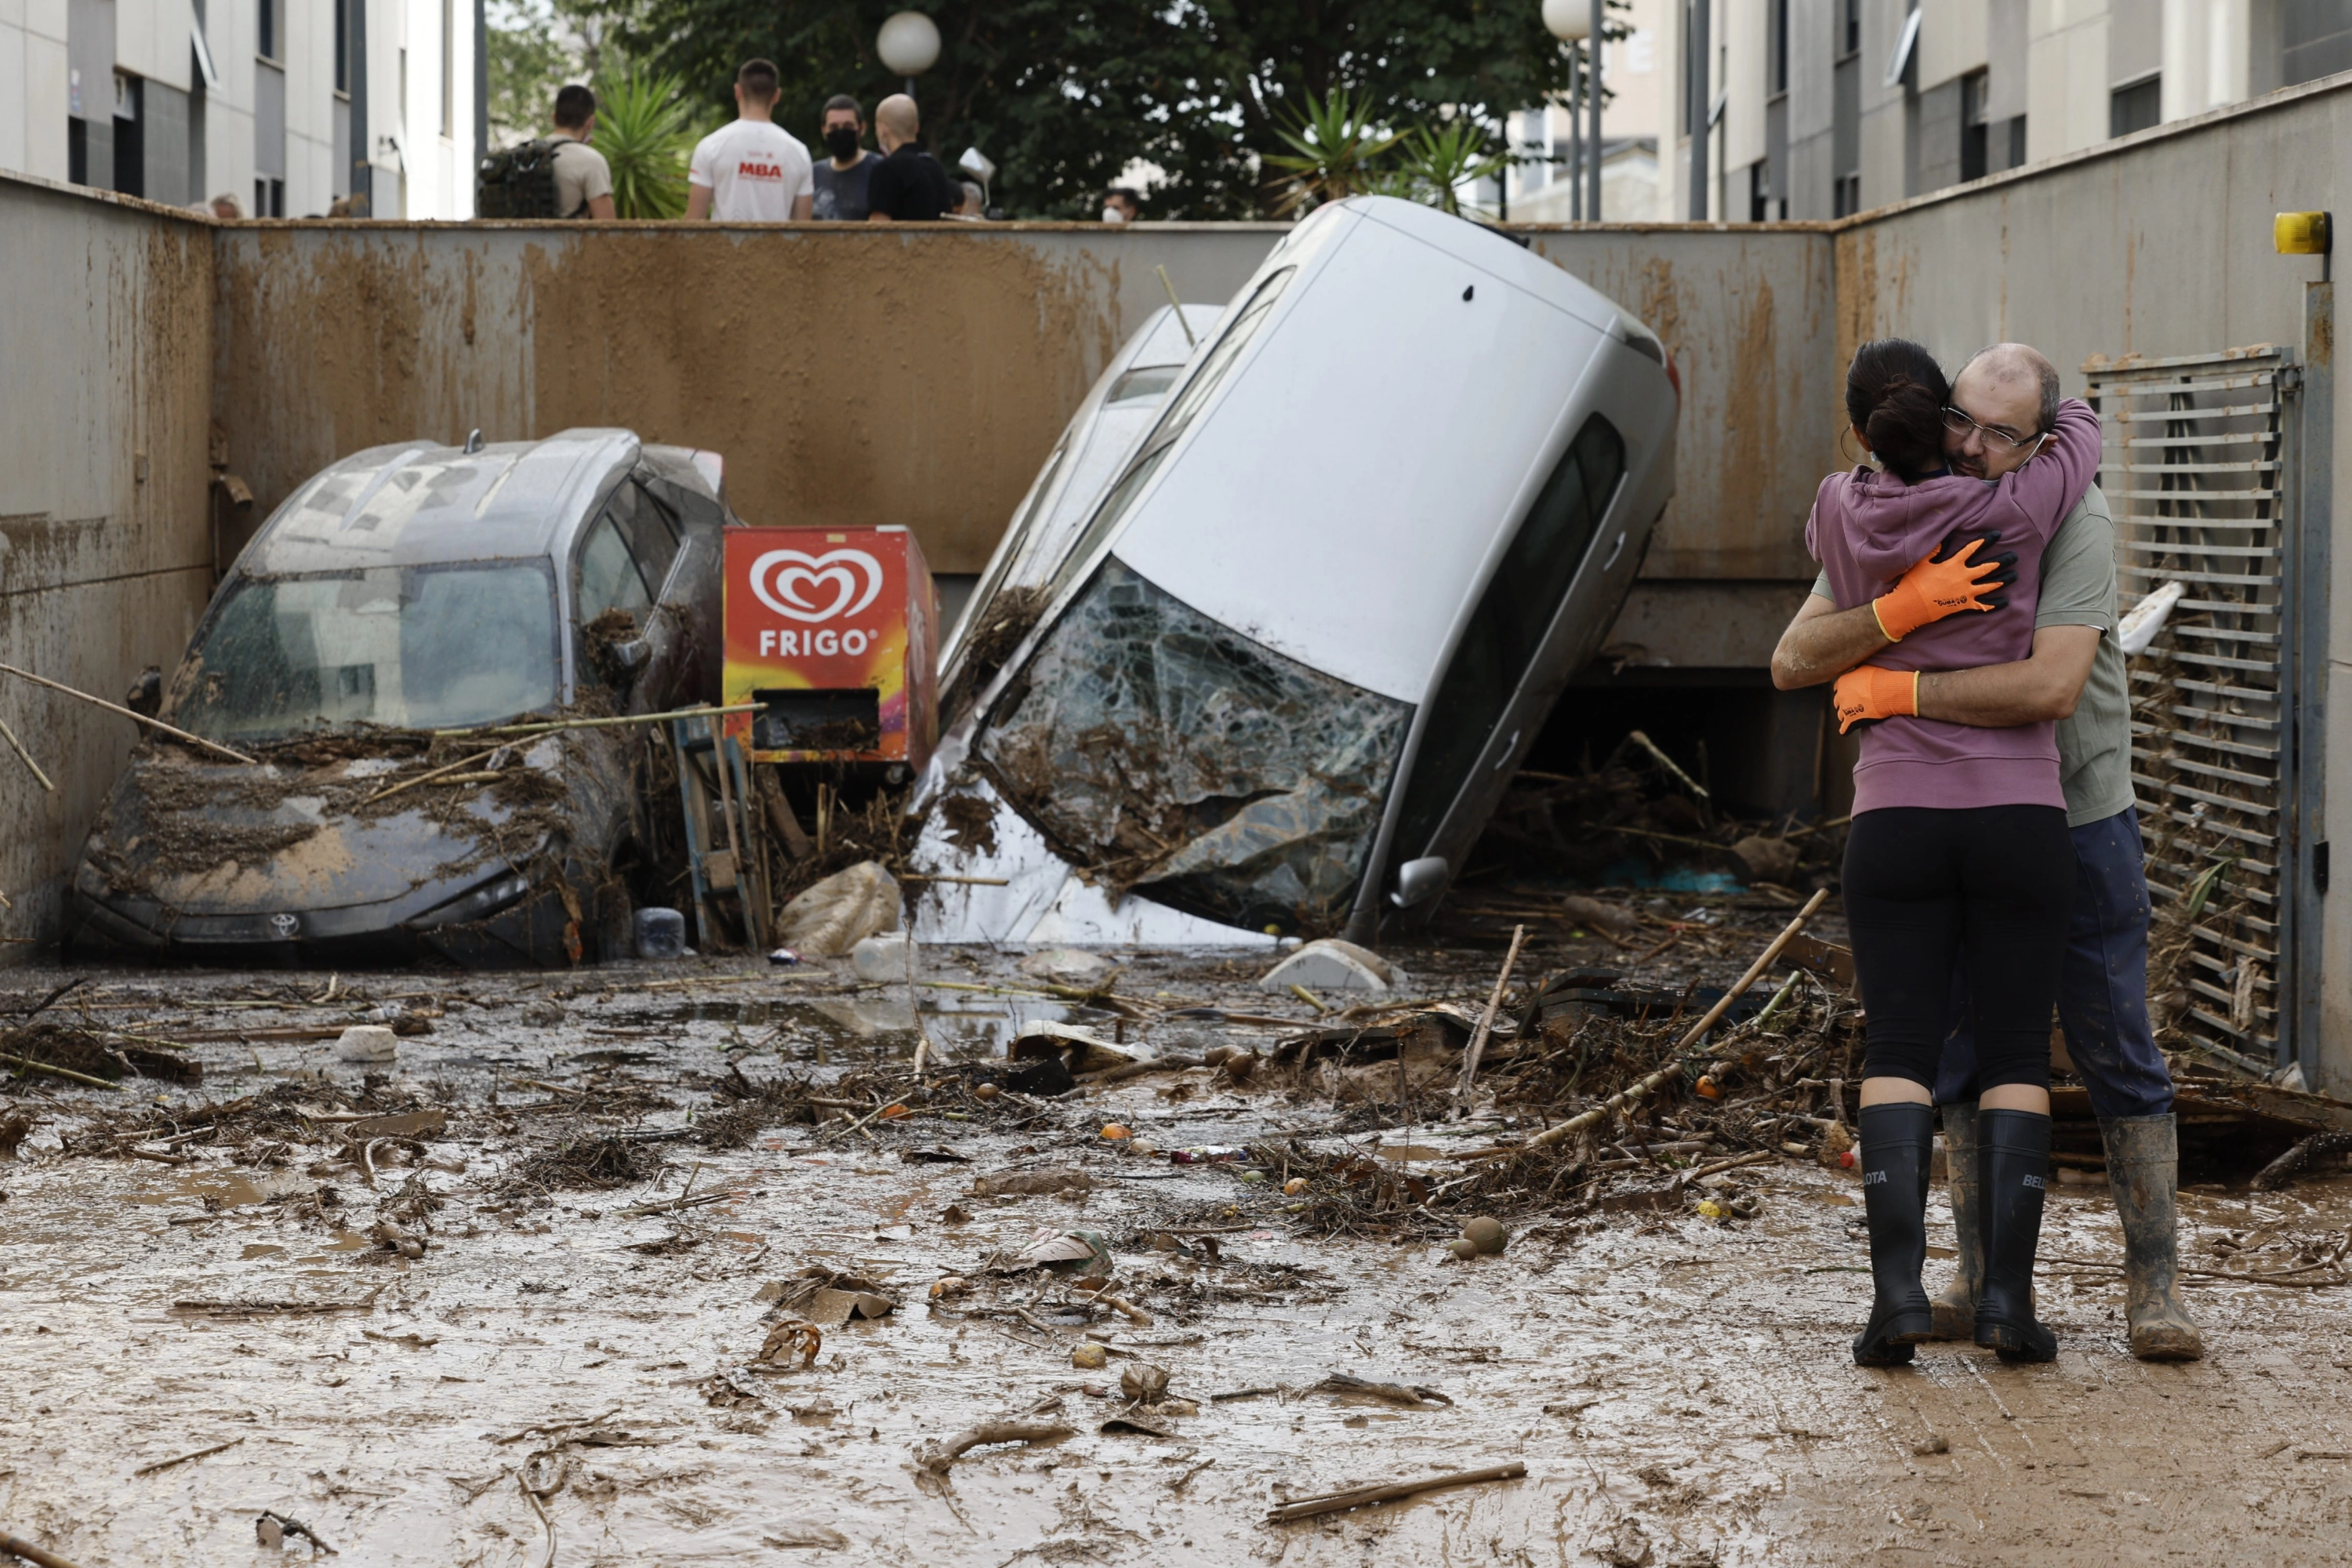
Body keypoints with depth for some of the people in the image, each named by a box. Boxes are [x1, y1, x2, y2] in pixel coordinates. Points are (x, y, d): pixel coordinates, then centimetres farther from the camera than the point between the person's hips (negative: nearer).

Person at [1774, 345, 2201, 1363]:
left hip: (2078, 821, -4)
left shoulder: (2074, 520, -20)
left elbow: (2052, 686, -34)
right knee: (1965, 1052, 7)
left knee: (2117, 1052, -2)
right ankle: (1983, 1281, 15)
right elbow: (1793, 663, -17)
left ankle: (2153, 1288, 4)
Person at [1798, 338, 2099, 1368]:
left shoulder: (1840, 511, 2)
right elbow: (2079, 431, 15)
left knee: (1898, 1055, 2)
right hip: (2021, 817, -1)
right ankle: (2007, 1295, -5)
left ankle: (1897, 1285, -15)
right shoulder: (2011, 514, -5)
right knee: (2016, 1056, 4)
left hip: (1897, 819, 1)